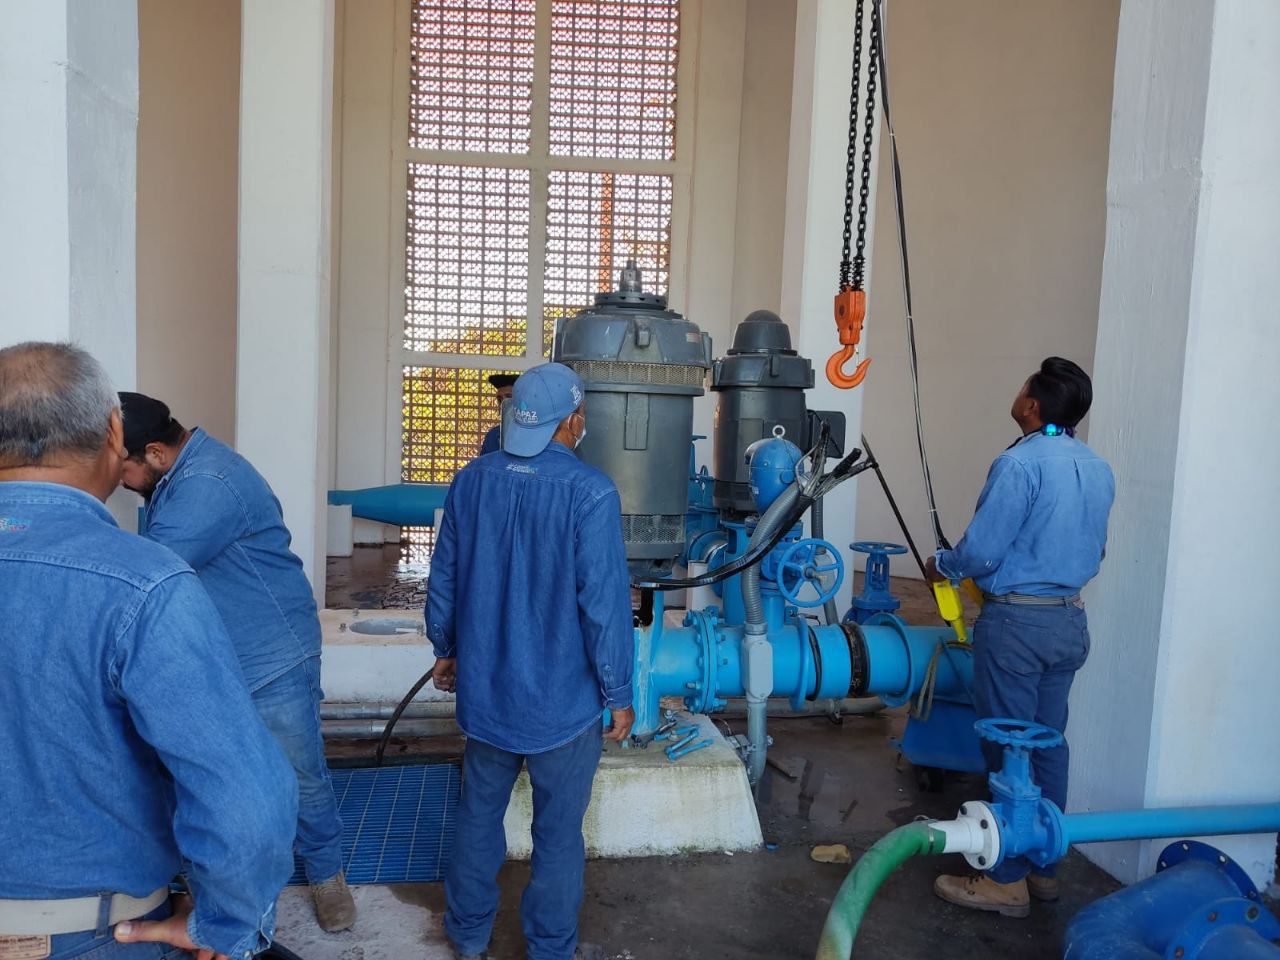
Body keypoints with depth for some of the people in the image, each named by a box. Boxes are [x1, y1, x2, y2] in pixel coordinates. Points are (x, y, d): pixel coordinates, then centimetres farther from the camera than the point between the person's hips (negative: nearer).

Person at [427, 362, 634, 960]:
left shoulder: (472, 480, -3)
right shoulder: (590, 492, -19)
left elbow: (443, 579, 6)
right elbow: (605, 604, -19)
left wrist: (446, 649, 22)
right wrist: (619, 696, -7)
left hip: (485, 690, 5)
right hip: (562, 699, -5)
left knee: (479, 812, 21)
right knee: (558, 831, 12)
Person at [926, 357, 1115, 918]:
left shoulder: (1021, 463, -17)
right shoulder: (1098, 470, 8)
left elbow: (981, 551, -17)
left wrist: (942, 566, 2)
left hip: (1017, 620, -8)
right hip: (1070, 619, 8)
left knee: (1007, 747, 1)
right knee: (1048, 744, 15)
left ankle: (1007, 880, 10)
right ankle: (1044, 866, 26)